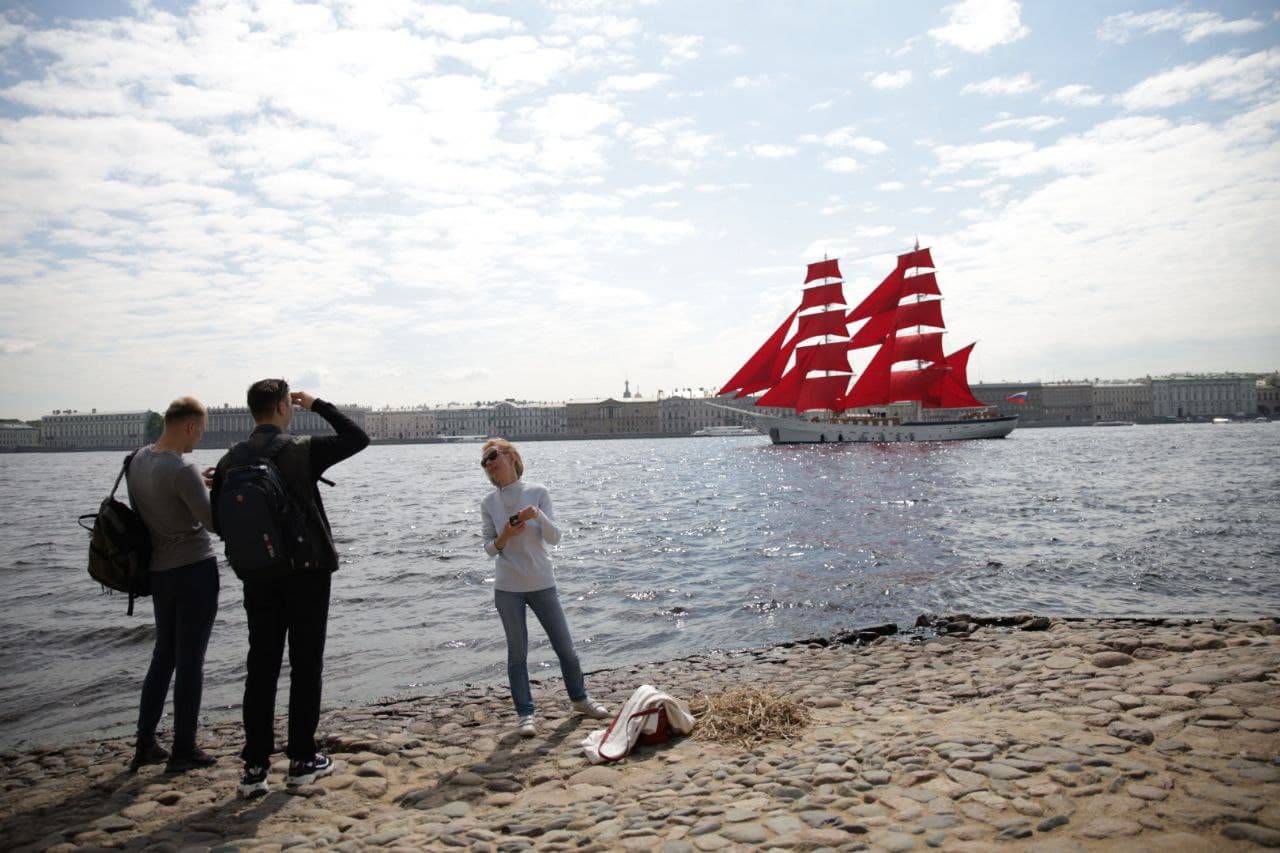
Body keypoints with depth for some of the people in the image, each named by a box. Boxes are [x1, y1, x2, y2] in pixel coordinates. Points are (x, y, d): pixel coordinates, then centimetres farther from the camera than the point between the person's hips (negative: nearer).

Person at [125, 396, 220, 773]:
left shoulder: (137, 460, 4)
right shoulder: (183, 470, -22)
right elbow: (216, 522, -22)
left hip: (159, 571, 8)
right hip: (195, 570, -8)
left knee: (164, 655, 19)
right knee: (190, 661, 2)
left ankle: (144, 745, 23)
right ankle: (183, 751, 12)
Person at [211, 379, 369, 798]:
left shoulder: (230, 461, 2)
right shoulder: (300, 450, -11)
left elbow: (218, 521, 6)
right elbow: (358, 437, 0)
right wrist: (318, 405, 7)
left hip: (257, 576, 4)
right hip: (306, 571, -4)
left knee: (261, 668, 9)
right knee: (305, 666, 6)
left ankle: (255, 767, 10)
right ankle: (302, 760, 13)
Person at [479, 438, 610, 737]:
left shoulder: (537, 493, -6)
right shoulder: (489, 503, -1)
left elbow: (554, 538, -9)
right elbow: (489, 549, 2)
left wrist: (538, 515, -27)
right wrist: (505, 537, -19)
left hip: (542, 584, 0)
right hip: (508, 588, 0)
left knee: (565, 647, 10)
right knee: (517, 653, 5)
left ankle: (579, 698, 32)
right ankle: (525, 714, 17)